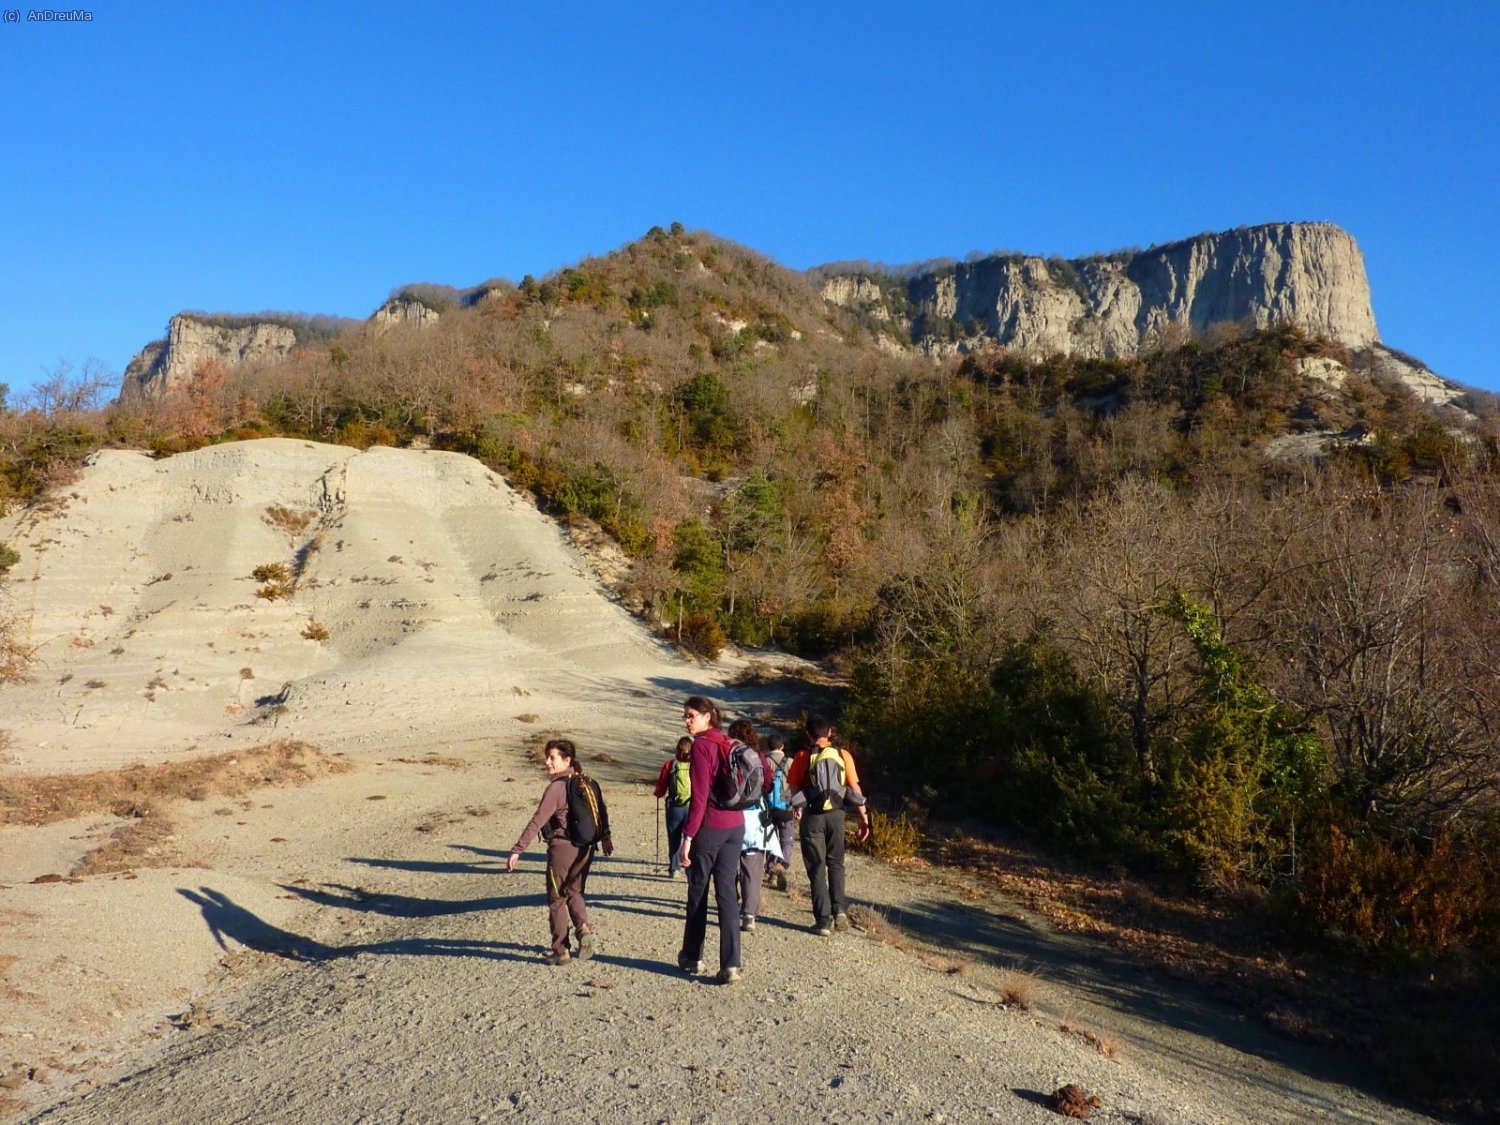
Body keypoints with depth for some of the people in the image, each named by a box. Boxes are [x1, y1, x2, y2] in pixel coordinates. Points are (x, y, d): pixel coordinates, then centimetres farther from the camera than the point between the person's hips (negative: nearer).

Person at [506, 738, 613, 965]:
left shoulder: (557, 787, -17)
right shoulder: (587, 783, 5)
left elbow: (537, 821, -22)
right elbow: (602, 812, 15)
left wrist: (517, 850, -22)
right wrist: (605, 839, 28)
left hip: (562, 847, -7)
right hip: (585, 847, 7)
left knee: (557, 899, 8)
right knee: (574, 892, 23)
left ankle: (561, 952, 12)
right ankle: (584, 928, 0)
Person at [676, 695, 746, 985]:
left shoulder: (701, 746, -13)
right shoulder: (729, 745, 9)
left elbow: (699, 796, -18)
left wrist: (687, 836, -17)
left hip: (709, 827, -6)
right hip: (735, 825, 6)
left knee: (698, 892, 10)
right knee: (726, 892, 6)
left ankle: (692, 958, 25)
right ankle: (730, 964, 0)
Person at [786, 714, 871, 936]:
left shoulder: (803, 756, -3)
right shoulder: (843, 755, 2)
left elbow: (794, 789, -3)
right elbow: (855, 789, 1)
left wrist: (798, 807, 15)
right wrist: (864, 818, 5)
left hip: (812, 816, -2)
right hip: (836, 814, 2)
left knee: (817, 868, 6)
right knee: (836, 864, 20)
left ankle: (823, 920, 3)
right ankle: (839, 908, 4)